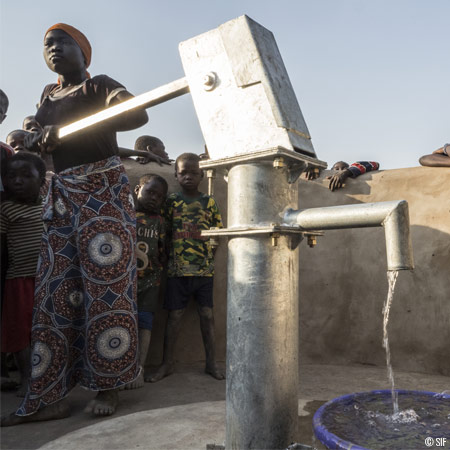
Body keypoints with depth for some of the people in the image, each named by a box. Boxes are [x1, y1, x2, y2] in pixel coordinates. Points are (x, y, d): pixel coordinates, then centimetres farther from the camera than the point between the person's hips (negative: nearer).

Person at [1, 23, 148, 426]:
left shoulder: (100, 86, 1)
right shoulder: (48, 96, 21)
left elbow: (138, 114, -20)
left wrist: (69, 127, -27)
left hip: (103, 191, -6)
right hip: (61, 195, 6)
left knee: (105, 288, -6)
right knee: (56, 293, 0)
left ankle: (108, 387, 6)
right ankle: (49, 397, 6)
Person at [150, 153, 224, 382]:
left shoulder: (209, 202, 6)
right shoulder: (171, 201, 4)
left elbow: (218, 233, 9)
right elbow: (164, 232, 5)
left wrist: (209, 256, -2)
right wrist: (170, 257, -4)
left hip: (205, 269, 1)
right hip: (178, 268, -1)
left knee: (207, 314, 5)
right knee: (174, 315, 5)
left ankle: (211, 363, 18)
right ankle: (167, 363, 19)